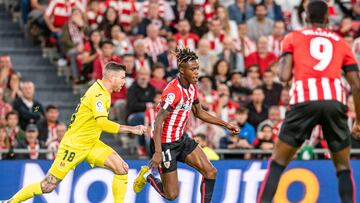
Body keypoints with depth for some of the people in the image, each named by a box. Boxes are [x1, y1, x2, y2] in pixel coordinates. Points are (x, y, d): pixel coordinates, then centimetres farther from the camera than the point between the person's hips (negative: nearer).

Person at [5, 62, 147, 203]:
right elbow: (102, 123, -36)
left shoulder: (103, 92, 7)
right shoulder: (98, 94, -22)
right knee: (48, 187, -5)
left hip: (91, 144, 9)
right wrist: (131, 129, -34)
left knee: (122, 168, -8)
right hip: (74, 146, -9)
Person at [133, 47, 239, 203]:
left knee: (210, 172, -1)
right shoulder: (173, 91, -26)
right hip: (165, 143, -9)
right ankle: (147, 176, 25)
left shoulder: (191, 88, 2)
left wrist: (225, 125, 17)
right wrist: (158, 152, -37)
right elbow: (158, 122, -29)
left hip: (181, 139, 9)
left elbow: (199, 112, 20)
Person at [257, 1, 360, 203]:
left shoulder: (293, 38, 18)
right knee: (343, 167, 15)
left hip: (305, 101, -1)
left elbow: (284, 76, 5)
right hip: (335, 101, 1)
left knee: (278, 162, 11)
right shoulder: (341, 43, 23)